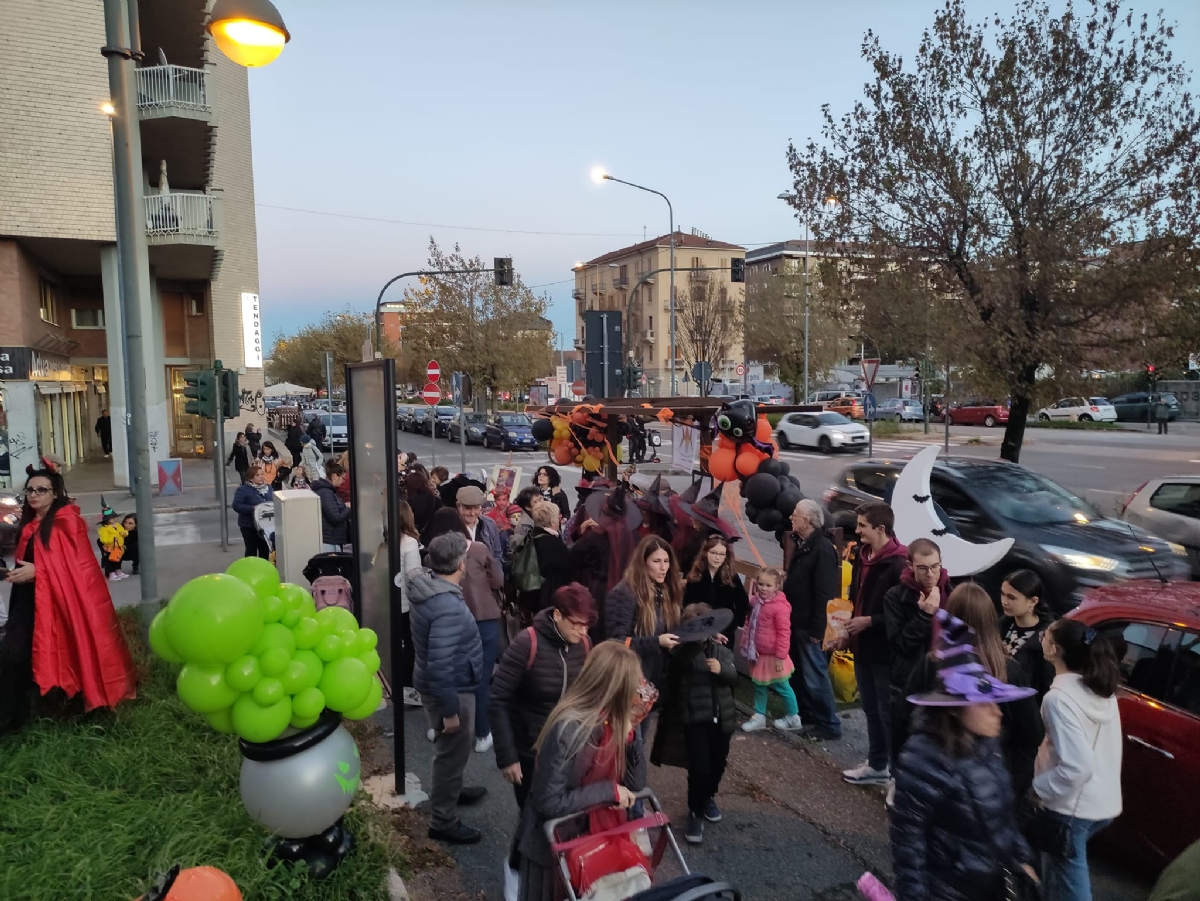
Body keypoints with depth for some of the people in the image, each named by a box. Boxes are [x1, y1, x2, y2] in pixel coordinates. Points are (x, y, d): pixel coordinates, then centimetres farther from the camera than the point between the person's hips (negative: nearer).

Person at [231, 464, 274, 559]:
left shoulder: (268, 487, 7)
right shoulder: (243, 489, -12)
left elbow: (274, 502, 17)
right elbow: (236, 505, -19)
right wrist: (252, 509, -28)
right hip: (249, 526, -6)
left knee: (265, 549, 14)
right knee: (251, 549, 2)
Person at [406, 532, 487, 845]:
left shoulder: (426, 584, -4)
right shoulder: (448, 606, -33)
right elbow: (440, 664, -31)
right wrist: (450, 709, -24)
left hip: (443, 685, 9)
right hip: (451, 689, -9)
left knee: (452, 750, 29)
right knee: (452, 753, 9)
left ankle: (451, 791, 51)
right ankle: (443, 822, 26)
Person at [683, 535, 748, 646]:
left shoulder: (733, 578, -5)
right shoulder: (694, 576, -3)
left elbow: (743, 605, 4)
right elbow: (686, 604, 0)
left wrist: (733, 624, -1)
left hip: (724, 635, 0)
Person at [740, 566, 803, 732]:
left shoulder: (780, 607, -23)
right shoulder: (756, 602, 1)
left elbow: (784, 633, -21)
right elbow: (749, 624, 16)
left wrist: (781, 657, -19)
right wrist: (745, 642, 16)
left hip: (773, 656, -7)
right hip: (759, 654, 7)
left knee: (782, 687, 10)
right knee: (759, 686, 17)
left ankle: (793, 718, 28)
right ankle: (759, 717, 31)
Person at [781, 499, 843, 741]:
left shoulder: (823, 548, -19)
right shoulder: (802, 544, 11)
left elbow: (824, 593, -22)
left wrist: (817, 629, -22)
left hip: (809, 626, -9)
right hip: (796, 622, 9)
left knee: (814, 677, -2)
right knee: (799, 674, 17)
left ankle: (829, 726, 8)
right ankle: (806, 716, 30)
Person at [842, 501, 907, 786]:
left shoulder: (898, 565, -21)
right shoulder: (863, 557, 7)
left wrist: (869, 621, -21)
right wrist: (849, 624, 6)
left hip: (886, 651, -9)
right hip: (863, 646, 9)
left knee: (889, 713, 2)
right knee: (871, 709, 19)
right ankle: (877, 766, 33)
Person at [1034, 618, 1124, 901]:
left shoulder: (1059, 698, -23)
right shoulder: (1102, 688, 2)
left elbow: (1077, 766, -28)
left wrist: (1036, 787, -16)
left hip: (1072, 807, -8)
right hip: (1104, 801, 8)